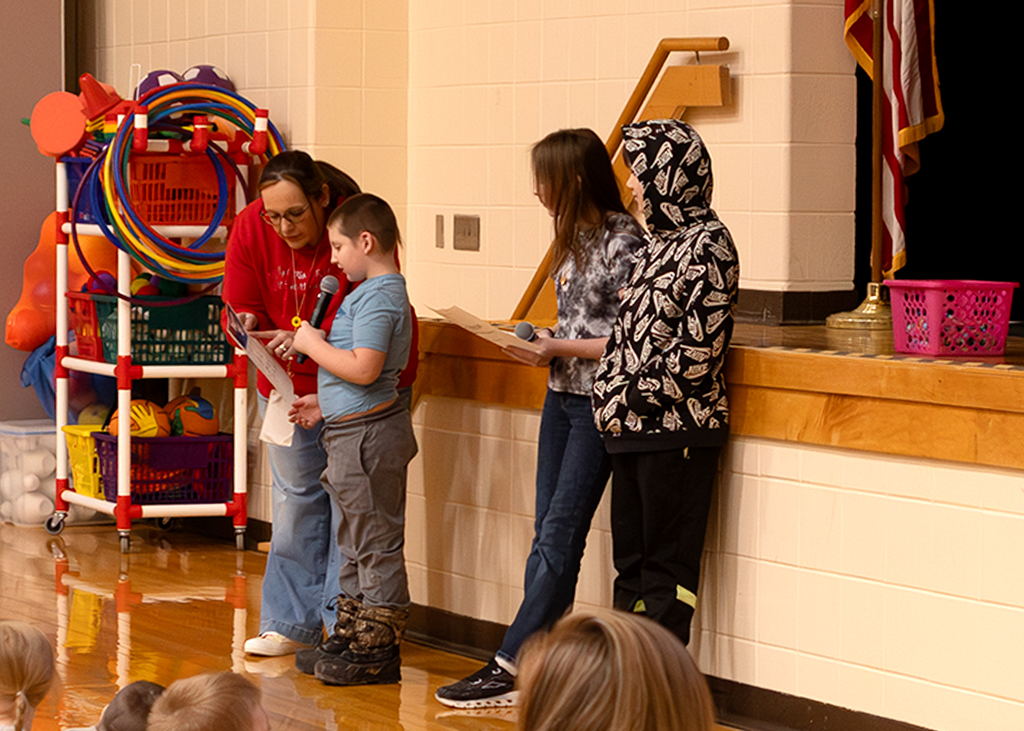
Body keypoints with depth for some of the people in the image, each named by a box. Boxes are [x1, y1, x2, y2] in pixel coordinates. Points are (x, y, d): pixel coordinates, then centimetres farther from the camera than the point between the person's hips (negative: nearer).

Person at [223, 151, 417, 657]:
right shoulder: (251, 227, -12)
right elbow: (241, 306, -5)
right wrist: (248, 327, -29)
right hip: (287, 382, 4)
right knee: (295, 496, 9)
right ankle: (293, 623, 16)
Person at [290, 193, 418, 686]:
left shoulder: (378, 297, -18)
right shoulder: (377, 291, 15)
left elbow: (365, 368, -28)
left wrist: (314, 345, -16)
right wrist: (325, 403, 22)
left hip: (369, 435, -11)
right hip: (352, 431, 11)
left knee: (376, 543, -5)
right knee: (356, 542, 18)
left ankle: (379, 650, 0)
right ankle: (351, 635, 27)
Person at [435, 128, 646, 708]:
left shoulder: (624, 241, -15)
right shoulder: (577, 237, 12)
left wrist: (561, 348, -14)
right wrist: (541, 340, 5)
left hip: (599, 404, -9)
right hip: (562, 397, 9)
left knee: (560, 535, -7)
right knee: (549, 535, 6)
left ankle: (510, 668, -8)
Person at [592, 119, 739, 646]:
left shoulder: (706, 244, -12)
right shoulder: (663, 240, 15)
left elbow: (697, 349, -18)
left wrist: (633, 398, -14)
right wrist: (611, 396, 8)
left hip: (678, 429, -9)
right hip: (635, 427, 9)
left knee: (667, 564, -4)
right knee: (631, 561, 11)